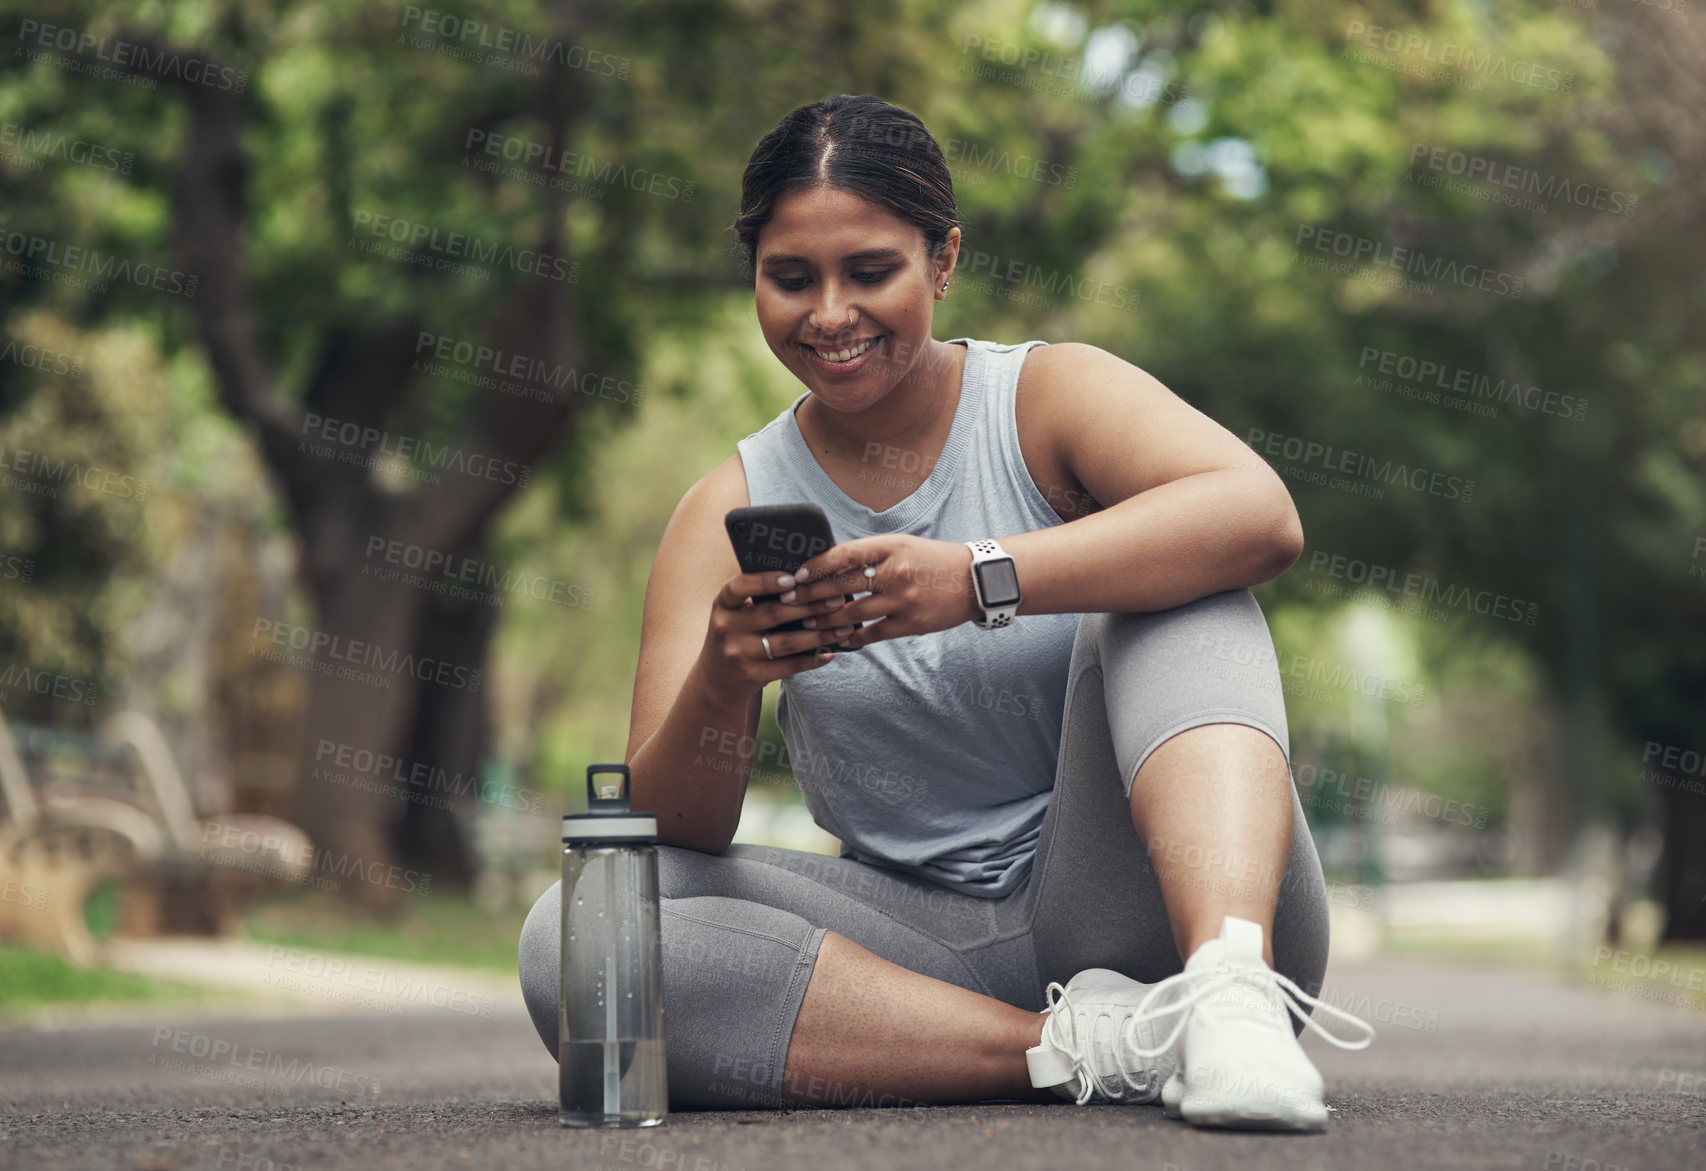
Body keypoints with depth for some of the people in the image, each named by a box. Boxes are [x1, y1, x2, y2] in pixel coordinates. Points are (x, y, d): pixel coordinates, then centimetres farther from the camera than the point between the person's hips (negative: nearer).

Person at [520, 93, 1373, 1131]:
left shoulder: (1049, 398, -2)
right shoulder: (731, 509, 5)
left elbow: (1262, 516, -25)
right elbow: (668, 836, -4)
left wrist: (980, 579, -36)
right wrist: (717, 689, -27)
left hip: (1134, 918, -2)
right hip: (933, 944, 3)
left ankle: (1232, 987, -42)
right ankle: (1089, 1046, -27)